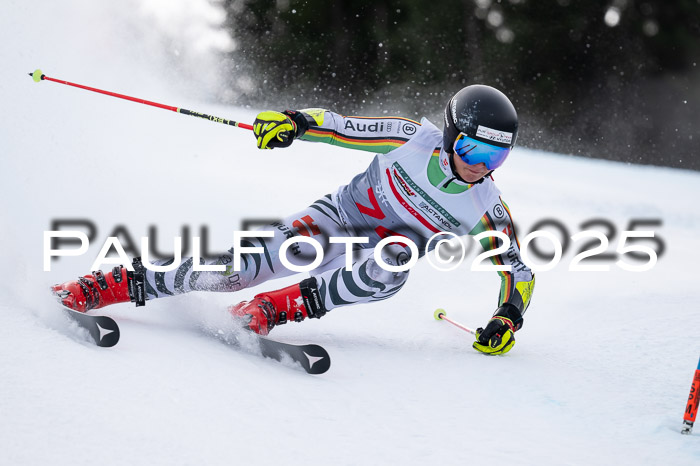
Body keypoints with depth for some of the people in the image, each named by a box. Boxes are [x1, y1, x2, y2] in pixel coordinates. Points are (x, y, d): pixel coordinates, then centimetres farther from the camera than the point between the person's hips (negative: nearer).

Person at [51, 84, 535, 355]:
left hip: (386, 252, 1)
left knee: (391, 270, -38)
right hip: (340, 214, -1)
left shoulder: (487, 210, -14)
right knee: (255, 260, -25)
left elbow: (520, 270, -5)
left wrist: (508, 316, -23)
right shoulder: (416, 139, -17)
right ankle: (109, 286, -19)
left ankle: (273, 309, -32)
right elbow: (338, 127, -12)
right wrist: (296, 122, -32)